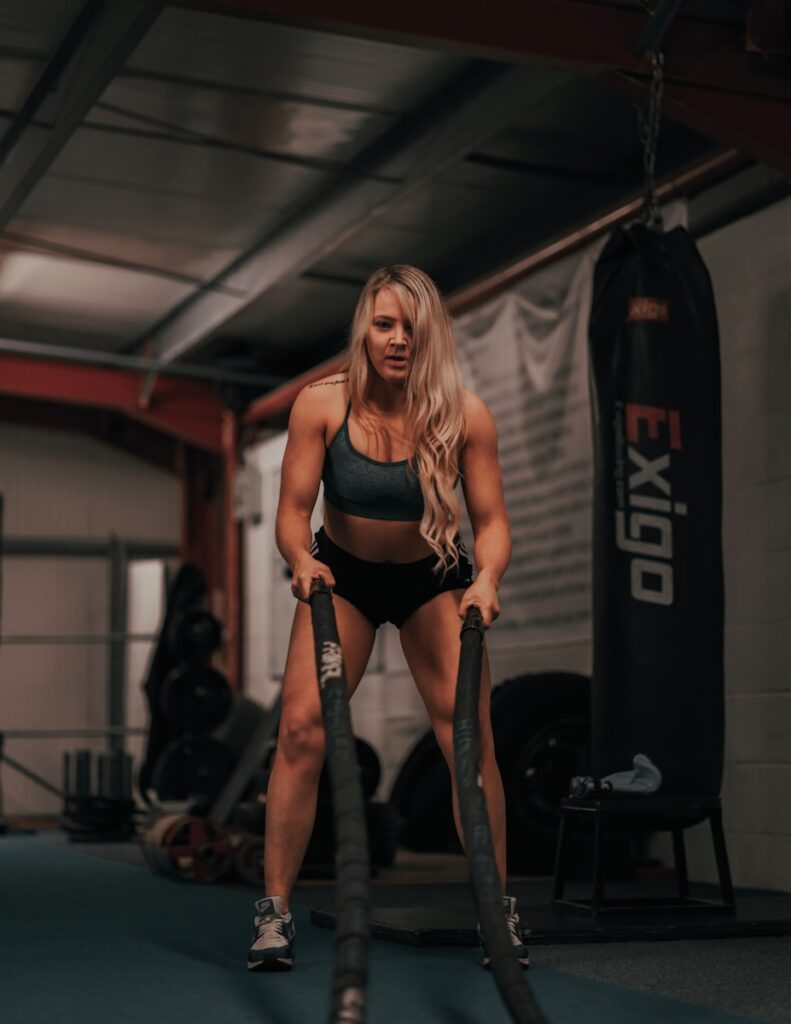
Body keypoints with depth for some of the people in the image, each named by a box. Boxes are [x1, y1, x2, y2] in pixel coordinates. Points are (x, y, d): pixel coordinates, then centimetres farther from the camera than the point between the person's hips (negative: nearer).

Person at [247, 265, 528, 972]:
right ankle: (275, 913, -5)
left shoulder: (466, 414, -20)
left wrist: (487, 577, -35)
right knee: (302, 725, -14)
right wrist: (301, 559, -37)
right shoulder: (321, 405, -20)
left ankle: (499, 911, 4)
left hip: (433, 580, 0)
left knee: (468, 735, -10)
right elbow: (294, 509, -16)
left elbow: (491, 520, -15)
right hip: (343, 576, 0)